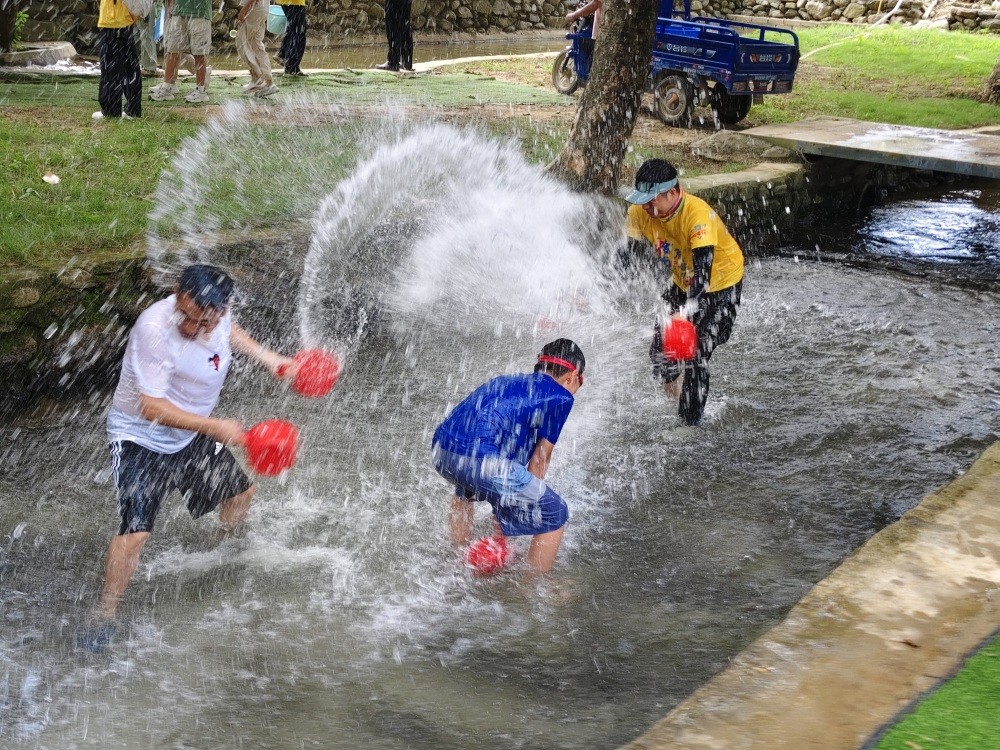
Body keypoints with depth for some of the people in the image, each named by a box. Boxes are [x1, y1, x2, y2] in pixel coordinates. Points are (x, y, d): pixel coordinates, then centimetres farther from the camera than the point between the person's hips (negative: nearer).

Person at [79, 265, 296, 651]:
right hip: (141, 438, -7)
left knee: (240, 491, 22)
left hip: (190, 433, 7)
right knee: (135, 531, -19)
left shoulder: (217, 313, -14)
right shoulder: (155, 328, -36)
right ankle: (103, 621, -2)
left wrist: (266, 356, 10)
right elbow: (151, 407, -34)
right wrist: (214, 427, -36)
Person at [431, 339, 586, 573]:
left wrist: (500, 508, 34)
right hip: (482, 459, -8)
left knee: (466, 489, 43)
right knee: (554, 514, 8)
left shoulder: (507, 381, 30)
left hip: (441, 451, 8)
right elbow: (540, 458, 8)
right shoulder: (560, 397, 10)